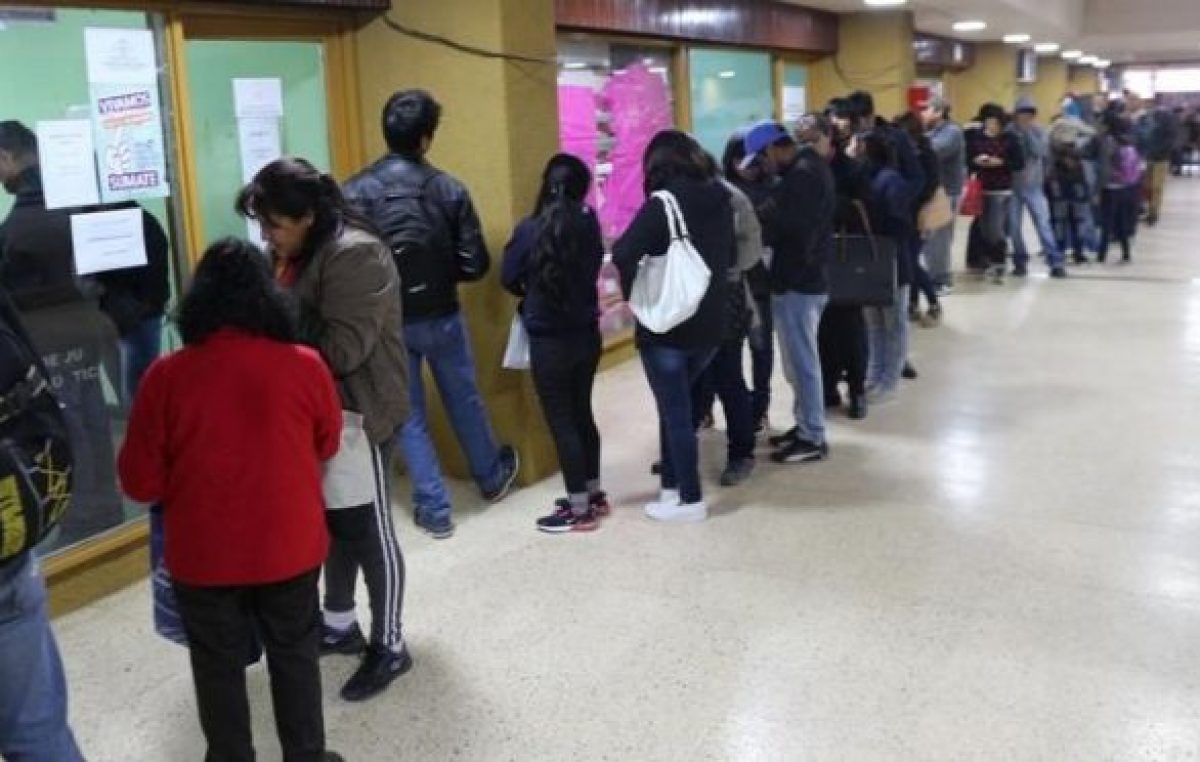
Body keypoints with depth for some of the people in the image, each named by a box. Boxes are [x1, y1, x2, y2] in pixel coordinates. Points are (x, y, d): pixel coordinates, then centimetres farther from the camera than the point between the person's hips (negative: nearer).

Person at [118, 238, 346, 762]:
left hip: (203, 555, 0)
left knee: (218, 667, 18)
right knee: (295, 655, 19)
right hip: (289, 547, 1)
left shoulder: (166, 375, -15)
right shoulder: (305, 365, -13)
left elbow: (140, 482, -6)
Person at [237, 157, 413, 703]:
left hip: (360, 413, -9)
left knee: (369, 529, 1)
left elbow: (343, 349, -28)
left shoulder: (354, 255, -22)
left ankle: (390, 646, 16)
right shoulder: (293, 251, 8)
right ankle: (339, 625, 35)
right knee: (335, 521, 20)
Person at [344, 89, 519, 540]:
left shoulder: (356, 192, -11)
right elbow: (475, 265, -8)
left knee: (408, 416, 11)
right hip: (441, 316, 1)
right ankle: (493, 478, 42)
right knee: (464, 401, 22)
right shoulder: (448, 189, -9)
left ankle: (434, 510, 16)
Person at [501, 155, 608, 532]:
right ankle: (594, 494, 29)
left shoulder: (530, 229, -14)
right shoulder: (589, 226, -2)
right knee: (582, 413, 18)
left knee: (561, 421, 3)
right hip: (587, 334, 5)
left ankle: (580, 510, 9)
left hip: (549, 341, -5)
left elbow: (509, 278, -3)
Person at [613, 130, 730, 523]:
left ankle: (690, 500, 11)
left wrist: (634, 293, -9)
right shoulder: (720, 199, 5)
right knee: (677, 406, 21)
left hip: (666, 325, -6)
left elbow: (623, 255, -24)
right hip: (709, 323, 7)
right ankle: (673, 484, 25)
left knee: (675, 412, 4)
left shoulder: (663, 203, -16)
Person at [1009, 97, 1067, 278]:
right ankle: (1020, 261, 18)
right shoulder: (1009, 131, -1)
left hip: (1034, 186, 0)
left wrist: (1029, 132, -15)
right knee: (1013, 226, 5)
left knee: (1044, 224, -4)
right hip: (1012, 186, 0)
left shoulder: (1038, 131, 2)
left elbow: (1042, 151, -14)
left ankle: (1055, 262, -2)